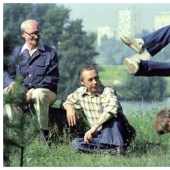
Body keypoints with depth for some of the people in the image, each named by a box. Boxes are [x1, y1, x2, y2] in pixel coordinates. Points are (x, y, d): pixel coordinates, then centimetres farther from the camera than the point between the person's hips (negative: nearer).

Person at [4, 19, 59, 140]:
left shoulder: (50, 53, 5)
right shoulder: (17, 53, 15)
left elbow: (52, 79, -3)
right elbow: (9, 75, 13)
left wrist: (34, 90, -17)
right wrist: (12, 83, -14)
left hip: (46, 92, -3)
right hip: (21, 92, 3)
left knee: (40, 93, -39)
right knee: (6, 93, -28)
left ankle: (43, 133, -32)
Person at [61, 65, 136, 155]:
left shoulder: (107, 92, -16)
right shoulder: (81, 93, 5)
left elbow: (112, 107, -37)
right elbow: (65, 101, 22)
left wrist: (93, 129, -43)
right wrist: (69, 107, -5)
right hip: (99, 136, 5)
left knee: (105, 108, -30)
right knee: (75, 143, -20)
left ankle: (118, 147, -40)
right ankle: (111, 150, -35)